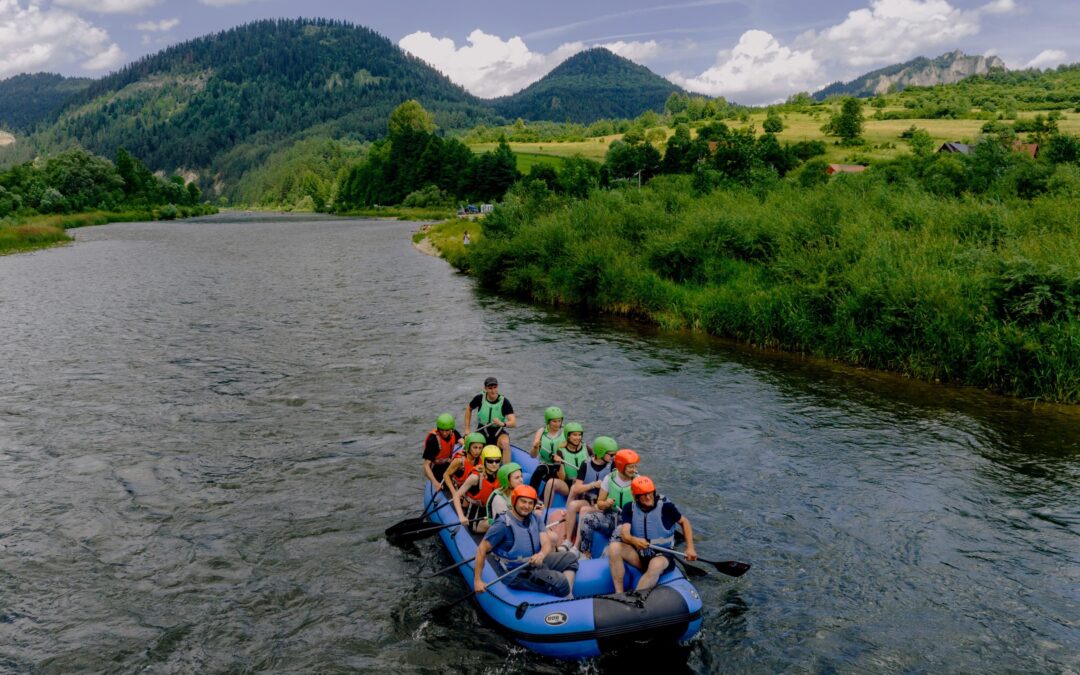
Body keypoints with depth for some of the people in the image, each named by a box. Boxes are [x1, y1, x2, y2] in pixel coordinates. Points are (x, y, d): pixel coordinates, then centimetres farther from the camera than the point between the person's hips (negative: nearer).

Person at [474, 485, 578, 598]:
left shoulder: (535, 519, 4)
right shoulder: (503, 525, -17)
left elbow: (547, 543, -4)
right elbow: (482, 549, -16)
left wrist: (541, 554, -29)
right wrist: (477, 580, -20)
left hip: (535, 562, 8)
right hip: (516, 575, -8)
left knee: (570, 558, 2)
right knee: (561, 582, -22)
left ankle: (568, 595, -7)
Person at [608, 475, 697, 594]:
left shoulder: (665, 506, -11)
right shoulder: (629, 508, -4)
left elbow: (684, 522, 4)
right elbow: (624, 534, -17)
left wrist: (690, 548, -4)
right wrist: (634, 540, -40)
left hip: (662, 555, -3)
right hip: (639, 555, 3)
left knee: (656, 565, -39)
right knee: (614, 547, -24)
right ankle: (619, 594, -26)